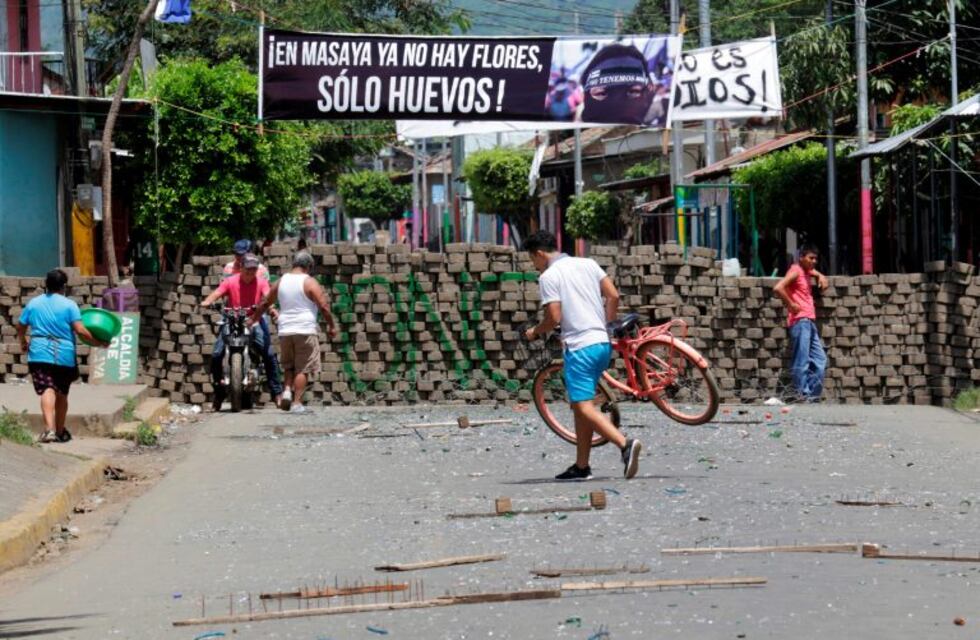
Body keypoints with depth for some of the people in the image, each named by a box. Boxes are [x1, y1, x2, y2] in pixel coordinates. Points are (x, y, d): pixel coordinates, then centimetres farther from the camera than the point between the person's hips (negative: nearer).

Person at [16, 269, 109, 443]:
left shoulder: (34, 303, 6)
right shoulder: (69, 305, -4)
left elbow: (20, 327, 16)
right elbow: (80, 330, -13)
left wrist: (23, 342, 35)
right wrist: (99, 342, -1)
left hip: (39, 355, 0)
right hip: (64, 355, 0)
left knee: (47, 391, -11)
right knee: (62, 393, 15)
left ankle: (49, 429, -31)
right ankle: (60, 432, 27)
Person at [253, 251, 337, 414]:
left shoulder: (281, 282, 10)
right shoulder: (309, 282, -5)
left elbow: (265, 303, 19)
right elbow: (323, 306, -11)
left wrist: (253, 319, 32)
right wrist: (331, 326, 0)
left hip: (285, 331, 5)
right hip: (305, 330, -5)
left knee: (289, 365, 20)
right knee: (303, 369, 0)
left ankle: (287, 389, -3)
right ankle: (296, 403, -7)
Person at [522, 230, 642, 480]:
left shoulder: (548, 276, -6)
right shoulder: (587, 264, 13)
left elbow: (554, 317, -12)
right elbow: (613, 296, 8)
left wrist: (535, 332, 6)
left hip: (579, 346, -8)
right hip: (602, 343, 8)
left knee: (584, 407, -10)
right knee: (580, 404, 16)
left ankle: (625, 444, -29)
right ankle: (581, 466, 17)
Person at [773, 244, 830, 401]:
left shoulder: (807, 272, 19)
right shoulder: (796, 271, -7)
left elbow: (816, 273, 45)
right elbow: (778, 288, -22)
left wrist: (820, 277, 22)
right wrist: (791, 304, -14)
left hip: (809, 322, 9)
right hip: (800, 321, -9)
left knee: (820, 359, 7)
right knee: (802, 362, -10)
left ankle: (812, 394, 9)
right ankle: (803, 395, -10)